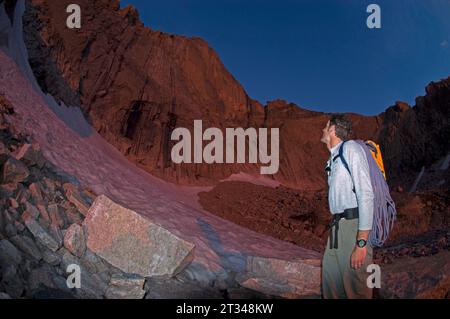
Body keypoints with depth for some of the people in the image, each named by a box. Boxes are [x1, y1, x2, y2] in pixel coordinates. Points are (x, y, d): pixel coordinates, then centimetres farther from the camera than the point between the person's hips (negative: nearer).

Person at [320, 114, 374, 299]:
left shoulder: (350, 148, -6)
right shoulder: (333, 158, 19)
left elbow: (366, 193, -15)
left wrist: (361, 242, -20)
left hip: (354, 223, -8)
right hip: (337, 226, 8)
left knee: (355, 290, -5)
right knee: (330, 286, 11)